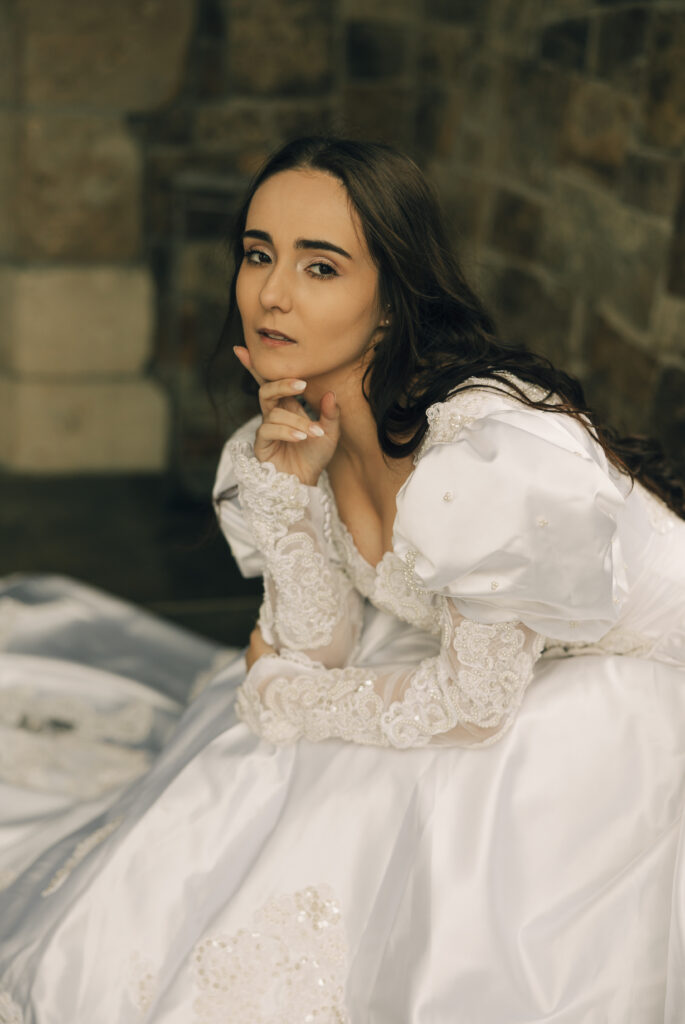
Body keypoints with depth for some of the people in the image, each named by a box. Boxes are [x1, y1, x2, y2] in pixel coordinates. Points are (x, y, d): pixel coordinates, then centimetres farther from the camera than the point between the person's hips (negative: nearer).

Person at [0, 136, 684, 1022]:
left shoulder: (493, 456, -36)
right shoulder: (302, 430, -10)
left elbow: (470, 707, -25)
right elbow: (321, 649, -6)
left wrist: (280, 703, -9)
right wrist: (292, 487, -22)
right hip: (472, 663, 7)